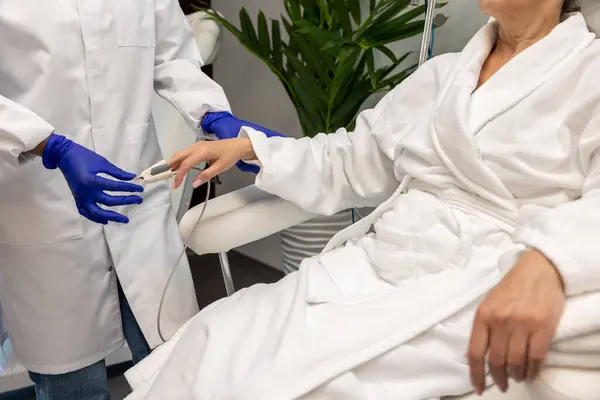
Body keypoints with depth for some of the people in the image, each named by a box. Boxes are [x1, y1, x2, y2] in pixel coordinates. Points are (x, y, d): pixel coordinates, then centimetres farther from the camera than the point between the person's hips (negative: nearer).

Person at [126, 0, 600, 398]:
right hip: (373, 267, 6)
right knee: (215, 339, -17)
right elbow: (350, 164, 25)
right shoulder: (440, 74, 21)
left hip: (480, 296, -6)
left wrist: (545, 264, -36)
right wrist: (248, 145, 12)